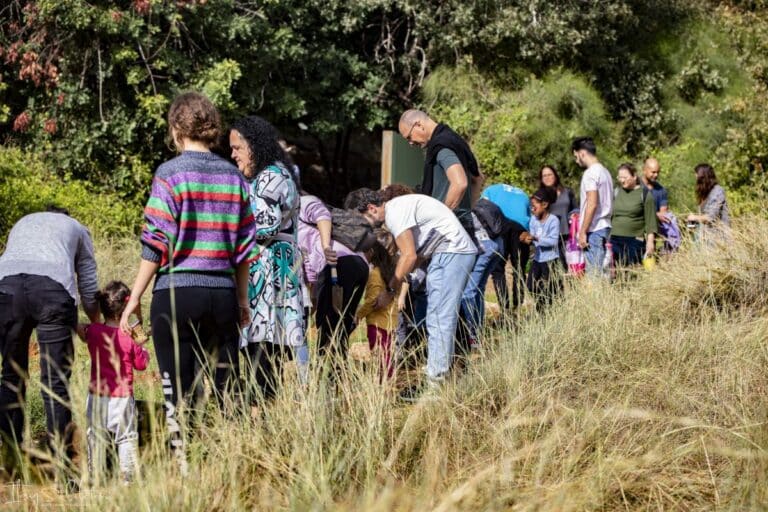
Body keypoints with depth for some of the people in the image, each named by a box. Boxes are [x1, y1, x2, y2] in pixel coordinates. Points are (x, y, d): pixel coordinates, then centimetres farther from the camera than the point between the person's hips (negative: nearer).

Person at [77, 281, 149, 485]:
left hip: (97, 394, 3)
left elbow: (81, 330, 21)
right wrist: (142, 348, 12)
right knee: (126, 437, 7)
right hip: (122, 397, -3)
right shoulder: (129, 339, -13)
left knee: (95, 437, 12)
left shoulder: (93, 331, -4)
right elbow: (141, 364, -3)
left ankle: (96, 475, 14)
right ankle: (129, 474, 7)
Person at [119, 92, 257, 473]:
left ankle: (184, 468, 1)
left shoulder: (170, 174, -5)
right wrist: (243, 299, 20)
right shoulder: (233, 176, 9)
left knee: (178, 394, 1)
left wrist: (135, 298, -2)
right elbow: (244, 245, 11)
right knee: (228, 390, 10)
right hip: (223, 294, 4)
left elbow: (157, 244, -9)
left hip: (177, 292, -4)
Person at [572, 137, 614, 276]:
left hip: (594, 230, -9)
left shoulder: (591, 173, -12)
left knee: (594, 274, -8)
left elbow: (592, 204, -19)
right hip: (604, 227, 9)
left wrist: (582, 232, -17)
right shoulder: (604, 171, 16)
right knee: (601, 272, 9)